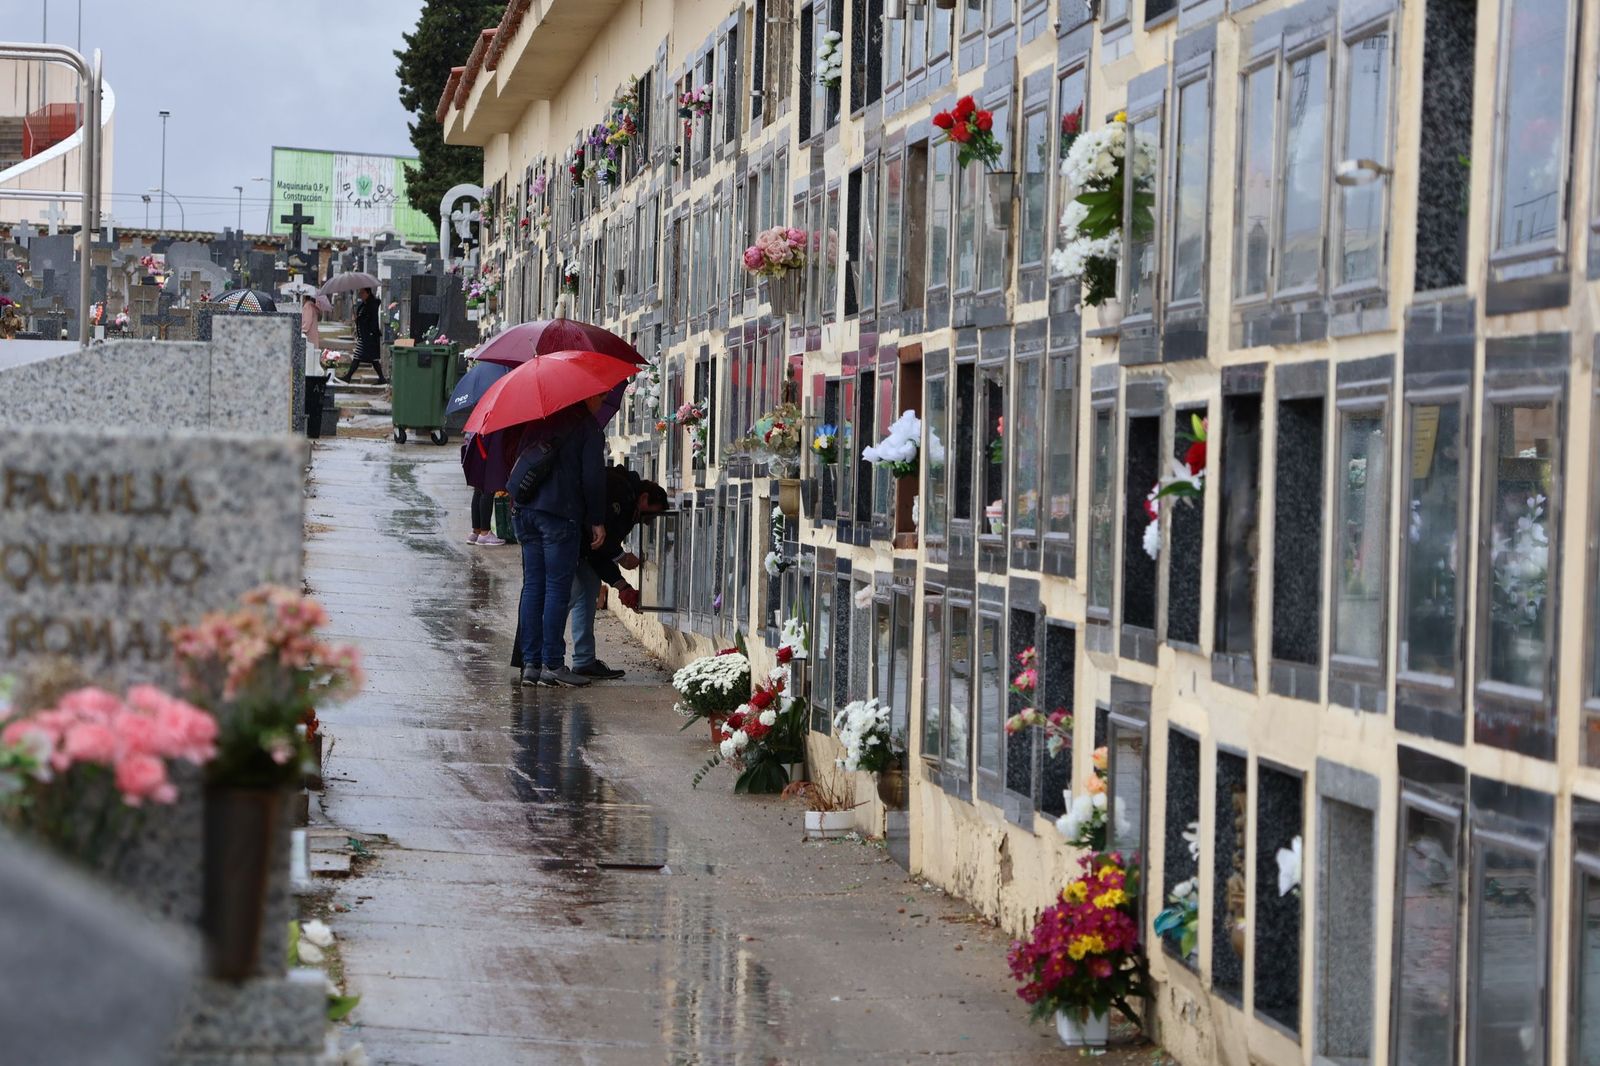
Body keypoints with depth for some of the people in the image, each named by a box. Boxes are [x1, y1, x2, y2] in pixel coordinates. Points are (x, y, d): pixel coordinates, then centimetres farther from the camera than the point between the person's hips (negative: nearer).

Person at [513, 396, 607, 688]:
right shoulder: (588, 428, -4)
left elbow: (519, 466, 18)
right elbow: (592, 477, -8)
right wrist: (597, 521, -3)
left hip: (525, 510, 7)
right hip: (560, 514, -6)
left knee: (533, 586, 9)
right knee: (557, 588, -3)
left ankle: (530, 663, 9)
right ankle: (552, 665, -3)